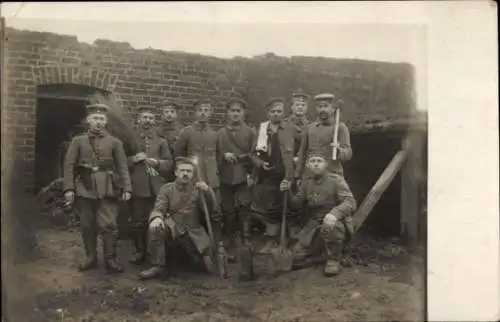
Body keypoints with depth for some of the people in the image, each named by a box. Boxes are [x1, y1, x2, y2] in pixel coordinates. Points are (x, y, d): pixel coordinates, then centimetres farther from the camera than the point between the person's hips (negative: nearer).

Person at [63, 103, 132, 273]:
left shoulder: (115, 142, 7)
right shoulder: (78, 141, 8)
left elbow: (122, 167, 3)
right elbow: (69, 165, 3)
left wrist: (126, 188, -7)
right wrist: (69, 188, -7)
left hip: (107, 188, -1)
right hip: (84, 188, 1)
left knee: (108, 224, -5)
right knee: (87, 225, 8)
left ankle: (110, 259, 7)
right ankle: (91, 257, 21)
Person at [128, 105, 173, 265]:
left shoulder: (161, 141, 12)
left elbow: (170, 163, 8)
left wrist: (157, 163, -10)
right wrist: (133, 159, -11)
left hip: (157, 187, 1)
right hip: (137, 187, -1)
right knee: (137, 221, 4)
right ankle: (140, 251, 19)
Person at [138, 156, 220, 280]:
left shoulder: (198, 189, 2)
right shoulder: (167, 189, -1)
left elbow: (212, 209, -7)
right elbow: (158, 209, -10)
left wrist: (207, 191, -25)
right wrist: (156, 218, -35)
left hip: (193, 232, 1)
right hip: (173, 228, -1)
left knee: (210, 267, -8)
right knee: (156, 227, -34)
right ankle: (157, 266, -19)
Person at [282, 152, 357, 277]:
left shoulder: (336, 180, -10)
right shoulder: (306, 183, 8)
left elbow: (350, 202, -21)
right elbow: (298, 204, 8)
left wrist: (335, 213, -42)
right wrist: (288, 192, -11)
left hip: (337, 222, -5)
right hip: (313, 226, 5)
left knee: (329, 227, -43)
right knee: (297, 259, -2)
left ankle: (334, 260, -16)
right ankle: (321, 247, 26)